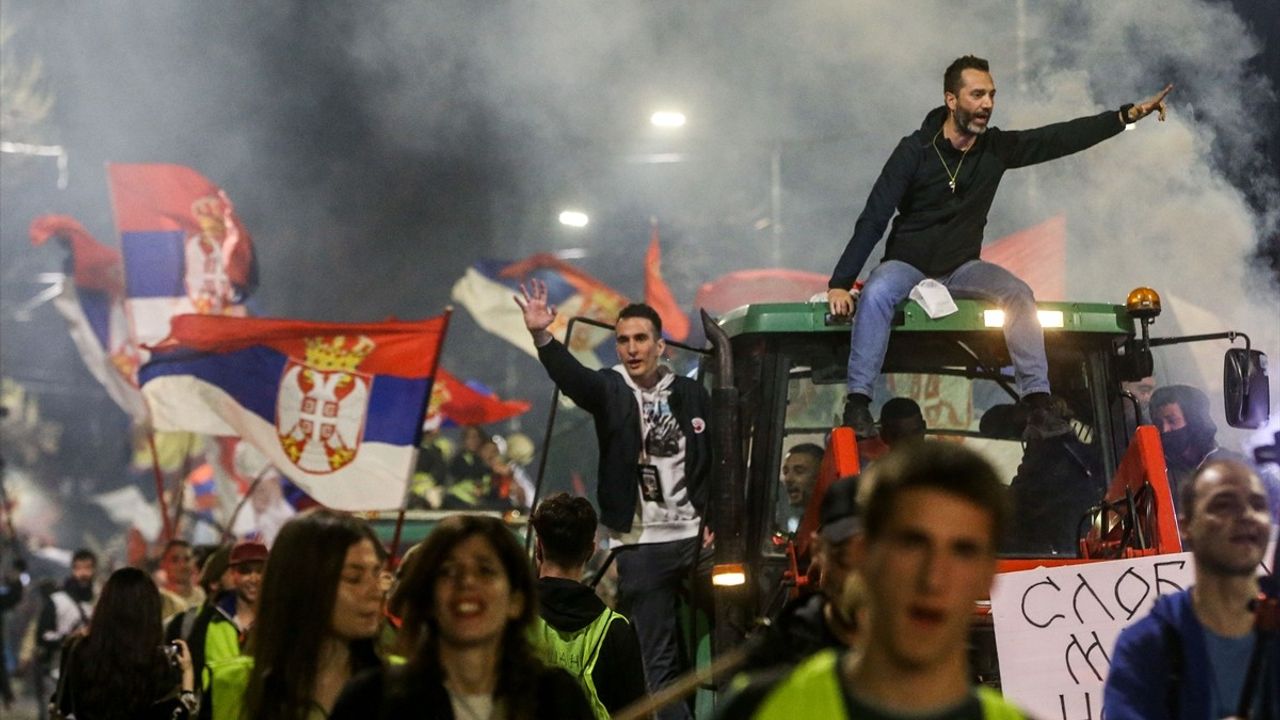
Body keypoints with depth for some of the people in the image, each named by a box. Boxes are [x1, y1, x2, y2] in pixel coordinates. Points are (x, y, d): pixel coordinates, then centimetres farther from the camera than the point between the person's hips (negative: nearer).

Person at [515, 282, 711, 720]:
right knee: (657, 657, -2)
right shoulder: (609, 391, 1)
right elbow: (570, 376, -20)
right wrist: (542, 337, -39)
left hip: (695, 537, 2)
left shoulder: (692, 395, 7)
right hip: (640, 544, -1)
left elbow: (719, 466, 9)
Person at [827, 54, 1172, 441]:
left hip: (961, 269, 3)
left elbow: (1063, 137, 0)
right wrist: (839, 284, -22)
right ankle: (857, 406, -37)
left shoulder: (997, 148, 0)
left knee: (1019, 294, -24)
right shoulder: (915, 151, -12)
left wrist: (1130, 115, -10)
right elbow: (873, 220, -15)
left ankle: (1039, 408, -31)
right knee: (876, 294, -36)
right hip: (908, 264, -3)